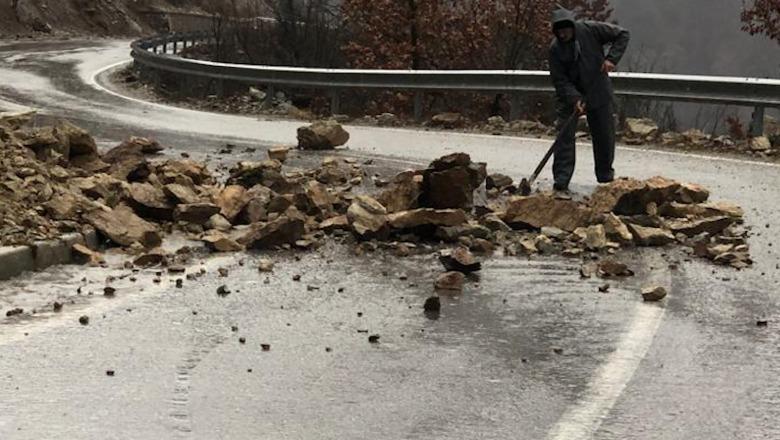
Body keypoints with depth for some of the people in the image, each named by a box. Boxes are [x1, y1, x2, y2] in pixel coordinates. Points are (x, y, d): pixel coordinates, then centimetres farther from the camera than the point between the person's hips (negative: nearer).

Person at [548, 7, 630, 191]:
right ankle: (561, 179, -9)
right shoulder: (555, 49, -14)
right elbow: (560, 80, -13)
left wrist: (612, 58, -19)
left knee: (604, 135, 8)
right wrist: (574, 99, -27)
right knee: (564, 135, -11)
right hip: (569, 95, 0)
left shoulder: (590, 30, -15)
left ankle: (606, 176, 23)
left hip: (598, 92, 0)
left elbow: (623, 35, -7)